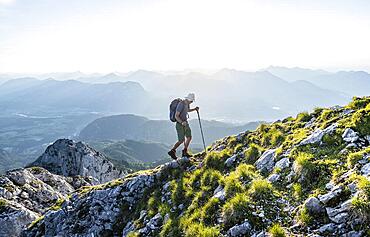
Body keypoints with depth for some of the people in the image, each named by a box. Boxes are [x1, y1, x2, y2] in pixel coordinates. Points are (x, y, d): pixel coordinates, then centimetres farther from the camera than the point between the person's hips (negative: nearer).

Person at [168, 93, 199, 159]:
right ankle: (172, 151, 12)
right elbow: (176, 116, -26)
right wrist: (182, 122, -40)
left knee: (189, 137, 7)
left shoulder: (187, 103, 3)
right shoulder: (181, 104, -24)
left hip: (185, 123, 9)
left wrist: (195, 109, 9)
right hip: (180, 124, -9)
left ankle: (185, 152, 18)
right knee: (181, 140, -5)